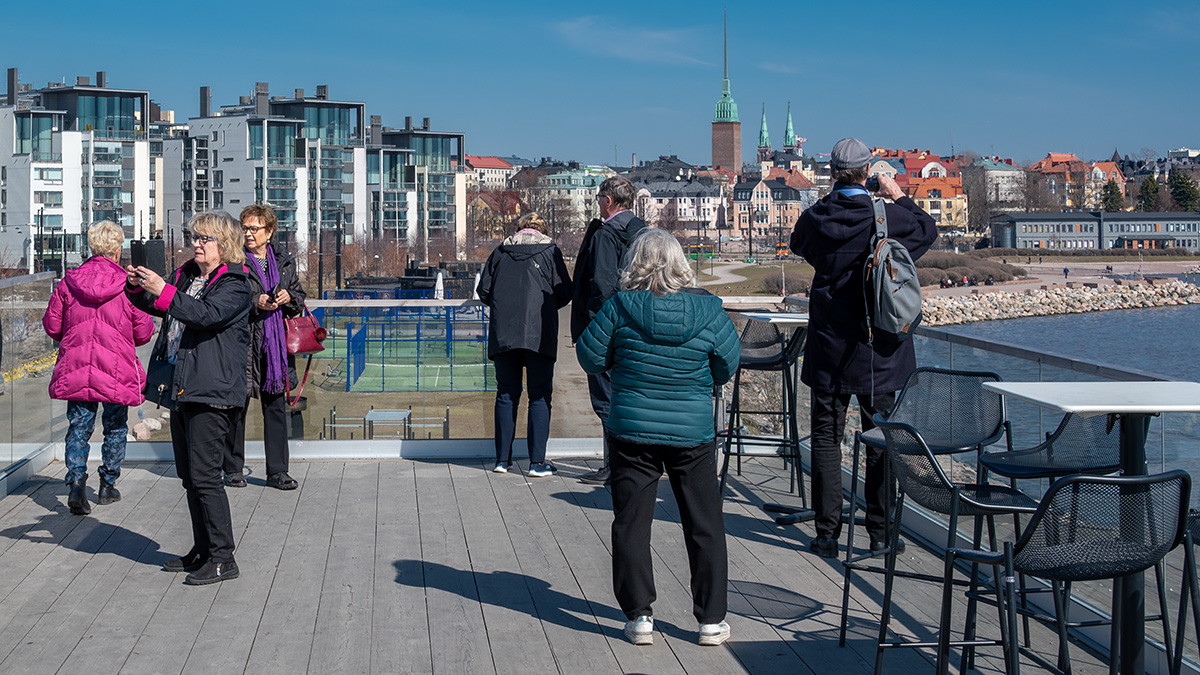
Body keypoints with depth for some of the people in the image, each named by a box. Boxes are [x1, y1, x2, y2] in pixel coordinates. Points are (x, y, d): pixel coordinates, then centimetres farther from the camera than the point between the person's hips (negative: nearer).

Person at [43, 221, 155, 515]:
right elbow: (144, 331, -3)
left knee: (79, 426, 7)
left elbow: (51, 325, 6)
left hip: (75, 367, 2)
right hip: (117, 368, -2)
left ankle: (76, 481, -11)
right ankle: (108, 485, 20)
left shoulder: (68, 282, 0)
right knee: (115, 427, 14)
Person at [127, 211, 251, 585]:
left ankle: (222, 558, -3)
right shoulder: (186, 275, 16)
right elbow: (155, 305, 25)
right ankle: (202, 550, 25)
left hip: (213, 393, -9)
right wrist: (138, 287, 4)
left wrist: (163, 290, -29)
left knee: (204, 475, -10)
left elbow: (207, 314, -24)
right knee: (189, 475, 14)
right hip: (182, 389, 9)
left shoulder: (234, 284, -8)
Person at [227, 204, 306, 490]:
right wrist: (256, 304, -18)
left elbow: (300, 299, 17)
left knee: (276, 406, 7)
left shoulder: (284, 261, 11)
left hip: (276, 344, 4)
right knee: (237, 407, 2)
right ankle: (233, 470, 14)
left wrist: (289, 298, -5)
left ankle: (277, 472, 13)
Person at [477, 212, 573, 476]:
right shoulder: (550, 251, 4)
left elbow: (483, 291, 10)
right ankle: (537, 461, -2)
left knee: (506, 395, 10)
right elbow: (564, 293, 0)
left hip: (503, 333, 3)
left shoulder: (500, 251, 11)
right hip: (539, 333, -3)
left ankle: (503, 459, 11)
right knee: (540, 395, 2)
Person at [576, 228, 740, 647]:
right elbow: (727, 365, 1)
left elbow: (590, 357, -4)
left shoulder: (621, 307, -12)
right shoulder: (708, 310, -9)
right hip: (693, 433, 1)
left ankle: (639, 616, 14)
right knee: (705, 526, 12)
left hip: (632, 432, -1)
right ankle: (712, 620, 17)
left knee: (631, 524, 12)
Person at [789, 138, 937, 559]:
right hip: (878, 351, -1)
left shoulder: (815, 218, -6)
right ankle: (880, 533, 14)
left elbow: (799, 245, 18)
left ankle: (827, 535, 7)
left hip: (828, 350, 1)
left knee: (826, 438, 7)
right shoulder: (889, 218, -10)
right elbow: (928, 231, 11)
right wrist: (899, 197, 19)